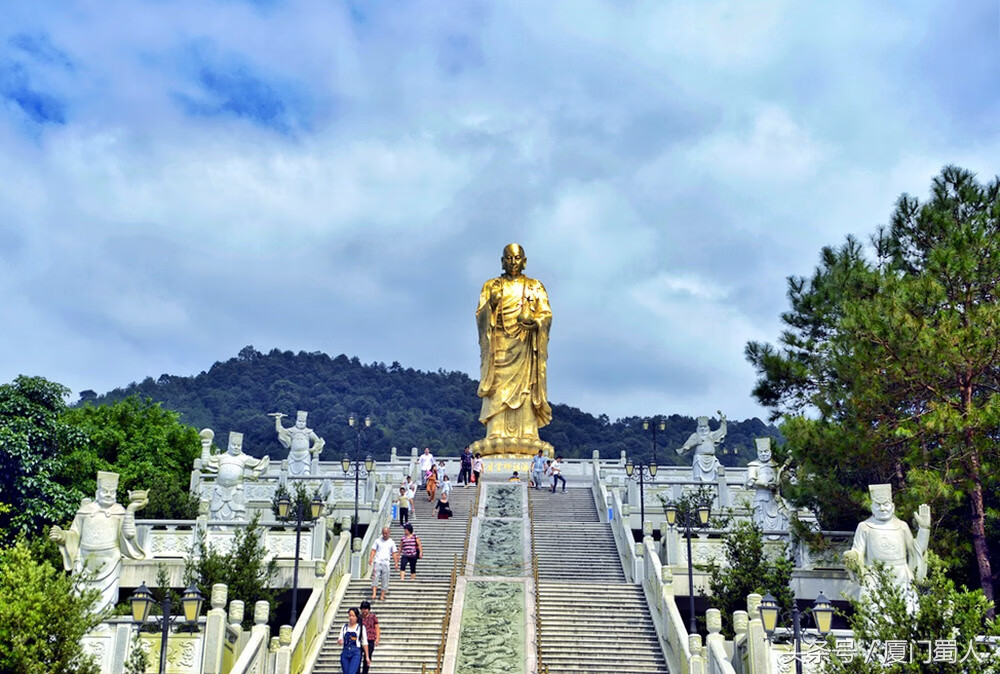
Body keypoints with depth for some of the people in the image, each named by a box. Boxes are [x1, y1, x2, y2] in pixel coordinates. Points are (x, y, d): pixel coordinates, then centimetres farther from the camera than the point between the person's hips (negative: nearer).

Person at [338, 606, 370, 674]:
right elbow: (341, 640, 9)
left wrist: (367, 656, 5)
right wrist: (339, 641, -16)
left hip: (356, 653, -4)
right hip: (345, 652, 4)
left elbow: (364, 643, 5)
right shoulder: (345, 627, 10)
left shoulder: (360, 627, 3)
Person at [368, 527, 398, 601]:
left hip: (386, 563, 1)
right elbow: (373, 550, 5)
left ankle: (382, 596, 9)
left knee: (385, 580, 1)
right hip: (377, 562, -1)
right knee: (375, 577, -14)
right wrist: (370, 559, -9)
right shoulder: (378, 541, 8)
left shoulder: (391, 542, 9)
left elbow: (394, 553, 10)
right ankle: (374, 594, -17)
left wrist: (396, 563, 2)